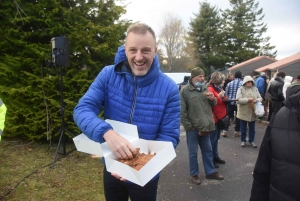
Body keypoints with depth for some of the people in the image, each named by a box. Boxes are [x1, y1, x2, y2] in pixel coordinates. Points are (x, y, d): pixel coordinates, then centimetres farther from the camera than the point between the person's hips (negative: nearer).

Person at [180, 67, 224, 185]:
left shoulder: (205, 88, 8)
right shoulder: (185, 91, -12)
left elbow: (213, 104, 18)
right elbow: (182, 111, -14)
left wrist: (212, 99, -5)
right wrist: (188, 126, -15)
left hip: (205, 127, 6)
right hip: (193, 128, -6)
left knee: (208, 151, 18)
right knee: (193, 153, 8)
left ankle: (210, 172, 33)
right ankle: (194, 174, 25)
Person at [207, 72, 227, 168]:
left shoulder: (219, 88, 16)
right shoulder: (210, 89, -15)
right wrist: (219, 97, -30)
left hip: (220, 117, 10)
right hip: (213, 118, -9)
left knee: (216, 138, 17)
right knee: (213, 139, -4)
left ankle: (215, 156, 27)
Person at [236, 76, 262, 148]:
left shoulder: (255, 89, 5)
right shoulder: (241, 89, -7)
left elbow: (260, 98, 7)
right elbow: (238, 100, -16)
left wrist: (257, 100, -15)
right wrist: (248, 100, -21)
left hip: (252, 112, 3)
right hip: (243, 112, -3)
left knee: (252, 128, 12)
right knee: (243, 128, 10)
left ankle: (251, 141, 26)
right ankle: (243, 141, 25)